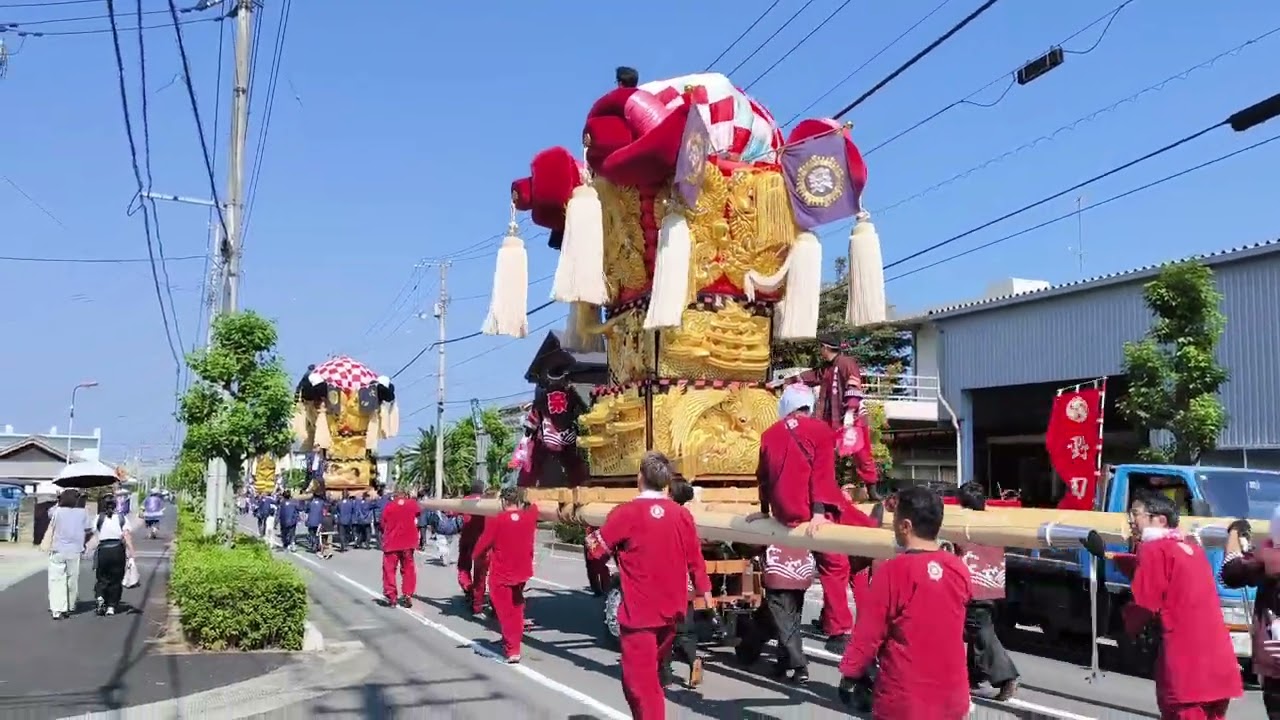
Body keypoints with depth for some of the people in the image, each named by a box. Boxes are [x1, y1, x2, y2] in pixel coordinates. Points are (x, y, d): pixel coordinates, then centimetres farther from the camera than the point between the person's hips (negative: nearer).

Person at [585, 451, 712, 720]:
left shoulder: (625, 513, -14)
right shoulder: (682, 514, -1)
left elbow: (599, 549, -3)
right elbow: (695, 558, 7)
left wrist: (591, 538, 19)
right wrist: (704, 590, 21)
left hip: (639, 611, -6)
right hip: (670, 609, 6)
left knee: (639, 680, -3)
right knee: (654, 674, 25)